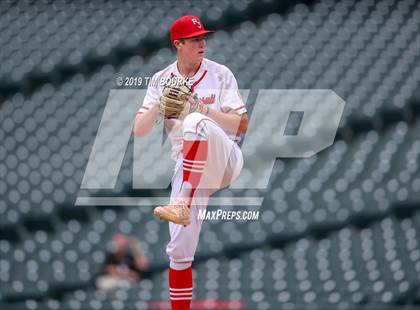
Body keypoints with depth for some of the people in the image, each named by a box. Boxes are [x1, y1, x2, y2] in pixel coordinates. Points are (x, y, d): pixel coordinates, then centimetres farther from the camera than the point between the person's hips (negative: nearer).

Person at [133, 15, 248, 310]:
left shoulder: (220, 75, 1)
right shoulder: (161, 81, 9)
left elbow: (242, 125, -5)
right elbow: (139, 131, 2)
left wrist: (203, 109, -17)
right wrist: (159, 104, -16)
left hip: (225, 160, -3)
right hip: (190, 169, 3)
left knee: (195, 124, -36)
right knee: (179, 248, -5)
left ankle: (182, 205, -44)